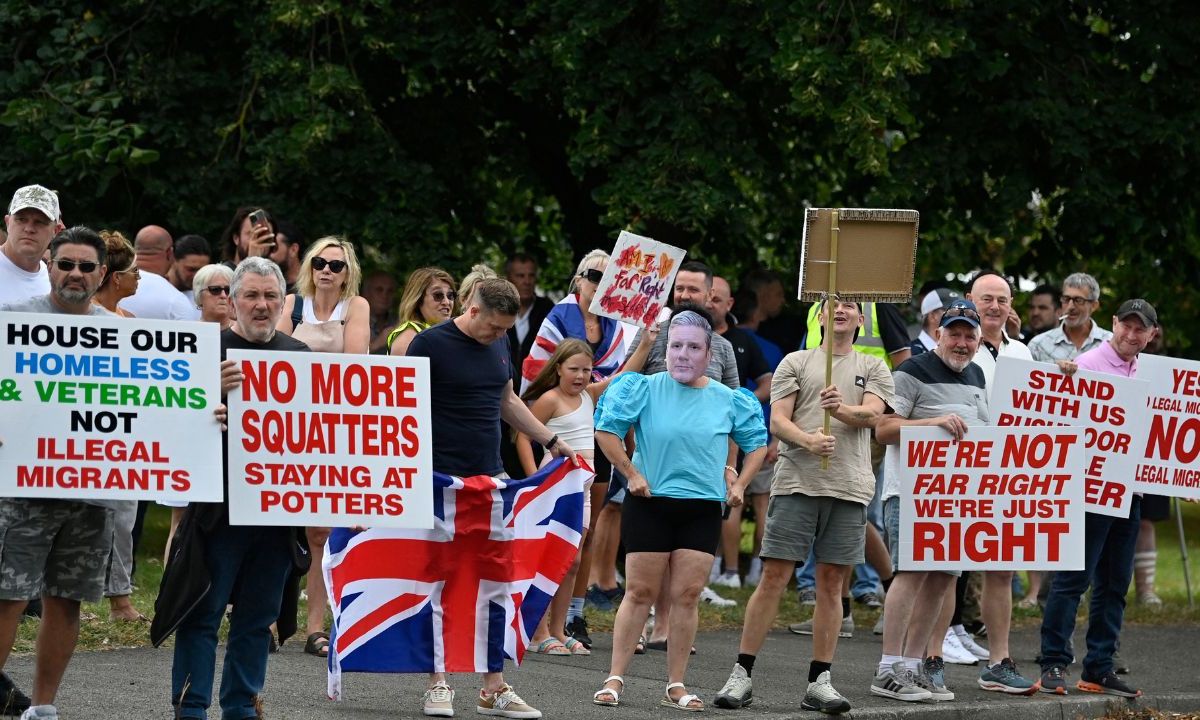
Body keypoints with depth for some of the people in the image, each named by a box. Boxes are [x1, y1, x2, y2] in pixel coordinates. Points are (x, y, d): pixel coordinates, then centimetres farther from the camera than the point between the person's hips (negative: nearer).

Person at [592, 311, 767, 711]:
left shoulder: (728, 401, 4)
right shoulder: (646, 389, -4)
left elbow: (757, 443, 18)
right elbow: (606, 430, -3)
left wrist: (740, 484, 8)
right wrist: (631, 474, -6)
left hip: (703, 508, 2)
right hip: (650, 504, -2)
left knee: (687, 596, 1)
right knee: (640, 593, -1)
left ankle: (676, 686, 8)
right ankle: (615, 679, 4)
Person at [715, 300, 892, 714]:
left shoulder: (873, 368, 13)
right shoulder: (796, 363, 10)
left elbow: (873, 413, -4)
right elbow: (778, 421, 2)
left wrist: (842, 409, -25)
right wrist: (809, 440, -18)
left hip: (849, 488, 1)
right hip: (797, 482, -1)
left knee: (831, 582, 4)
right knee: (774, 576, -5)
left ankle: (820, 681, 8)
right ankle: (742, 675, -1)